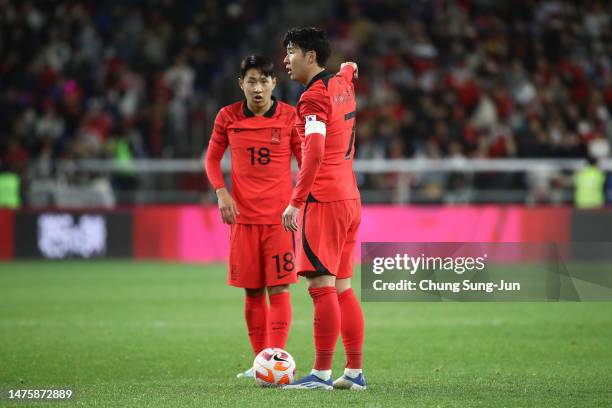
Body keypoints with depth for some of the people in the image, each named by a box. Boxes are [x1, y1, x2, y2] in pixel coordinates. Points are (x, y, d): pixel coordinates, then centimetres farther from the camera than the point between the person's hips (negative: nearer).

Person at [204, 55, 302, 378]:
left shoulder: (290, 117, -2)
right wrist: (221, 191, -3)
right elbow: (212, 158, 14)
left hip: (279, 216, -2)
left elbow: (306, 162, 4)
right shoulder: (228, 117, 2)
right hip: (243, 215, 2)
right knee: (252, 291, 6)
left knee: (278, 288, -9)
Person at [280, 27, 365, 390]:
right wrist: (348, 68, 62)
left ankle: (322, 374, -13)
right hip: (349, 198, 9)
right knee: (342, 287, 10)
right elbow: (350, 69, 41)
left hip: (323, 200, -9)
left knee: (321, 285, -11)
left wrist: (295, 202, -23)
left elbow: (314, 153, -23)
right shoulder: (342, 84, 13)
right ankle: (355, 372, 10)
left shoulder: (314, 96, -12)